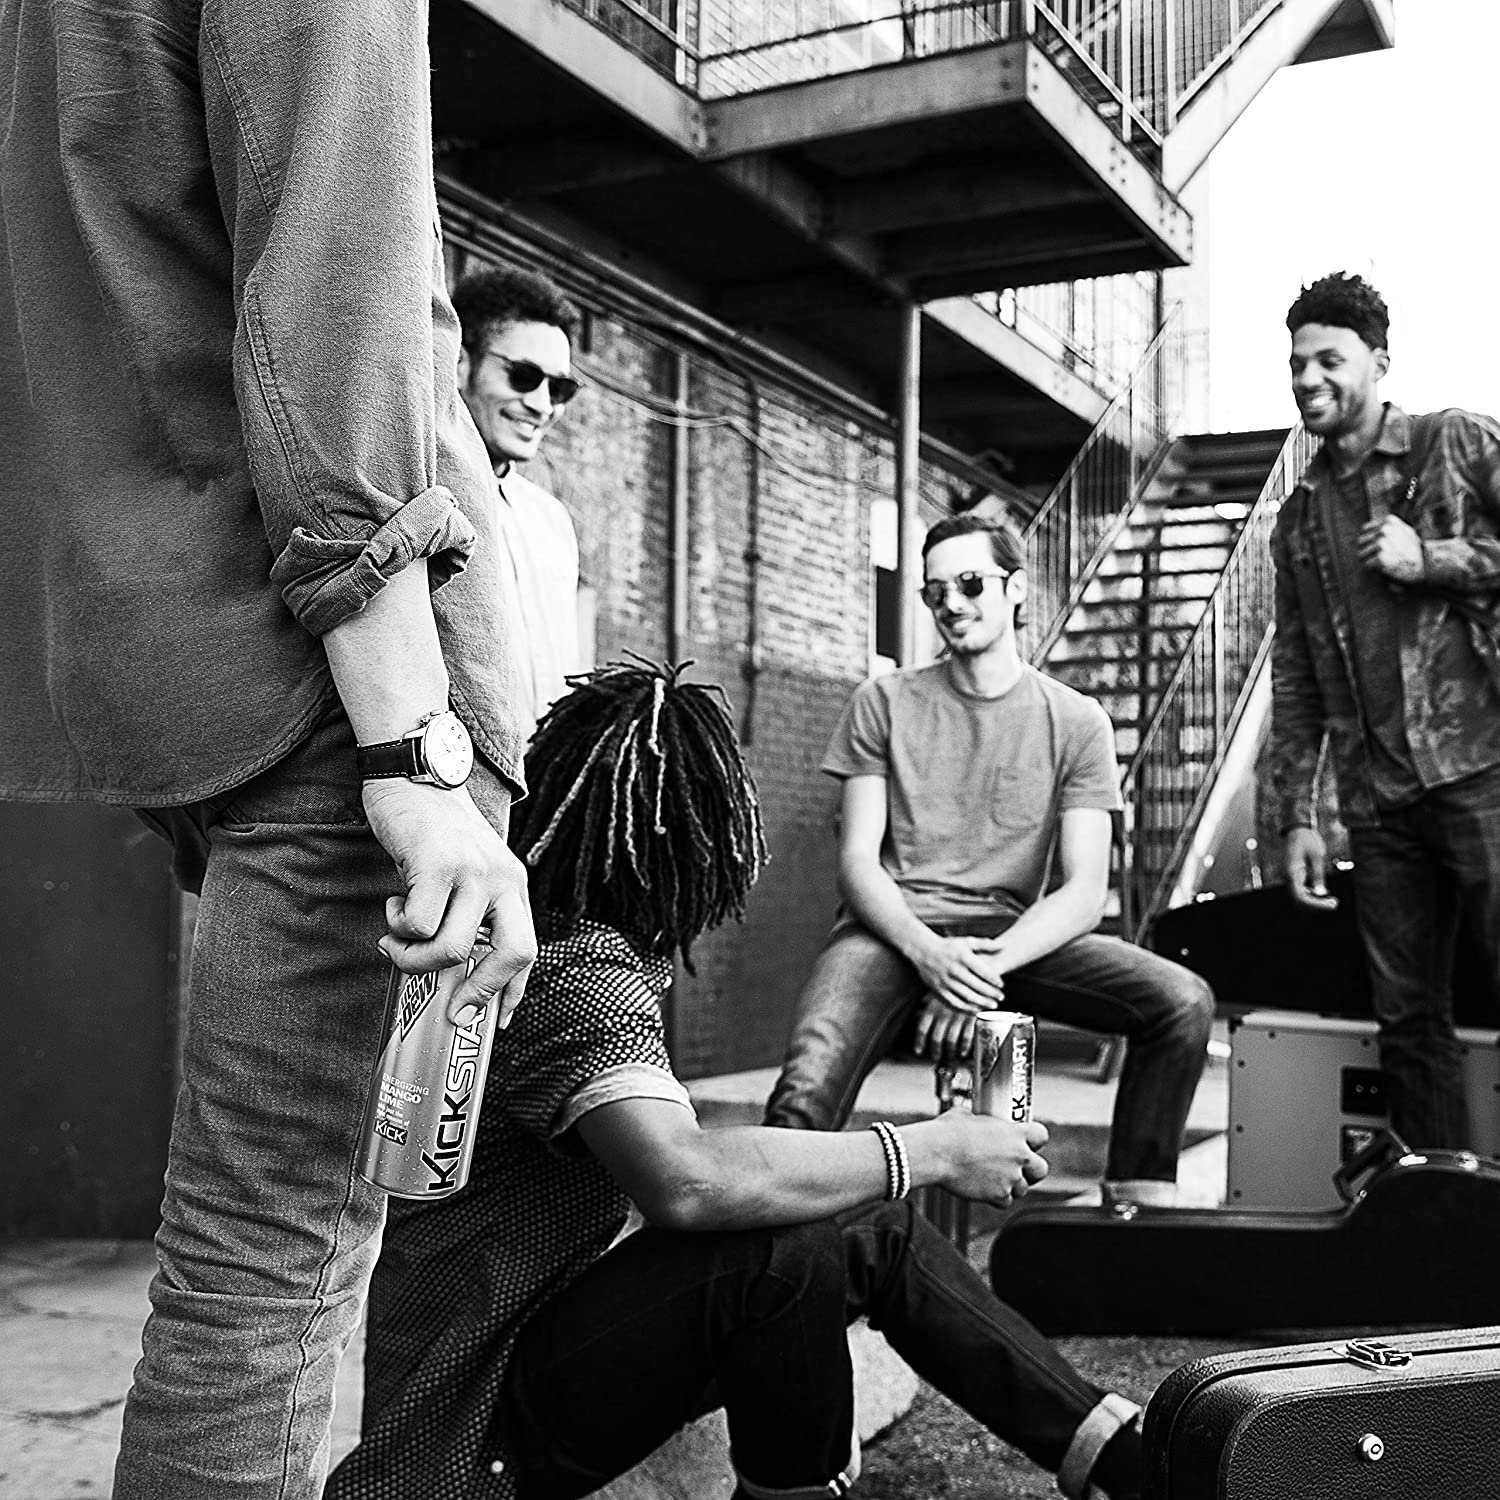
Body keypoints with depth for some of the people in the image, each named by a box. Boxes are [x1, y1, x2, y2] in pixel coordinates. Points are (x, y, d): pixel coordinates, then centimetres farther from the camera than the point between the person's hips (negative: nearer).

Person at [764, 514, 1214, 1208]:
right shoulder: (883, 703, 7)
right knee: (805, 1094, -31)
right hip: (892, 929, -1)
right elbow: (857, 860, 1)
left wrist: (986, 966, -20)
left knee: (1183, 1000, -22)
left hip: (1011, 933, 2)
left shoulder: (1076, 722, 6)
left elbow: (1084, 891, -2)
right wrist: (928, 952, -19)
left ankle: (1134, 1211, -10)